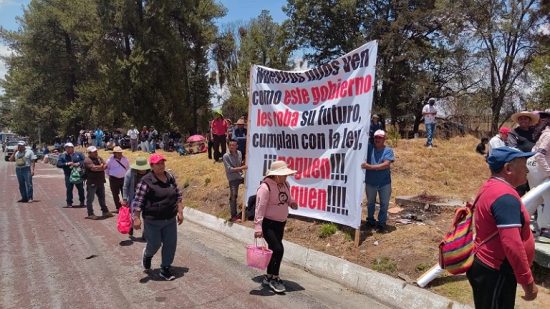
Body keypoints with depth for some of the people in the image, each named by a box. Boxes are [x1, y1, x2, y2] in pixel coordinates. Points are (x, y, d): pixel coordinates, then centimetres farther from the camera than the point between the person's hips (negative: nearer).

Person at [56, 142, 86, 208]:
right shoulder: (62, 156, 8)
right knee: (69, 189, -2)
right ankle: (69, 203, 7)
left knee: (80, 188, 6)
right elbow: (59, 164, -1)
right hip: (68, 175, 0)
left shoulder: (79, 154, 8)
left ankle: (82, 202, 20)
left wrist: (79, 163, -15)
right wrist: (66, 164, -15)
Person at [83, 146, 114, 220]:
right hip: (92, 183, -7)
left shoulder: (99, 158, 11)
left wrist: (98, 167, -16)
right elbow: (94, 168, -24)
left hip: (100, 182, 7)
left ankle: (105, 211, 27)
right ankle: (90, 214, 10)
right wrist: (101, 167, -8)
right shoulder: (87, 160, -12)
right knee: (90, 199, 2)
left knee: (102, 198, 17)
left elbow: (105, 165, 1)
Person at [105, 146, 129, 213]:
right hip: (114, 179, -1)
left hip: (124, 178, 1)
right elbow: (106, 169, 6)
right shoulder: (110, 160, -7)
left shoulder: (125, 159, 1)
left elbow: (128, 167, 17)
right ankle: (118, 208, 15)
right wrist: (110, 175, 9)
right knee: (115, 194, 5)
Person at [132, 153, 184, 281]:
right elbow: (138, 201, -12)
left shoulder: (170, 178, 3)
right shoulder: (146, 181, -14)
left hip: (170, 220, 5)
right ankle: (147, 255, 43)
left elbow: (178, 195, 12)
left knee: (170, 244, 6)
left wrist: (180, 212, 9)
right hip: (153, 221, -5)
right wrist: (136, 218, -14)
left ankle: (165, 269, 23)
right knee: (155, 244, 7)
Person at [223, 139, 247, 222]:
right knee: (233, 197, -2)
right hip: (233, 179, -6)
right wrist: (241, 168, -25)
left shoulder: (239, 153, 0)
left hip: (240, 176, 6)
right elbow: (229, 169, -21)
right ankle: (233, 216, 9)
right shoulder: (226, 156, -17)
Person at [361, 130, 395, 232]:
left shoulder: (388, 150, -9)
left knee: (384, 204, 7)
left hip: (384, 182, -2)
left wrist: (370, 167, -29)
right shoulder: (369, 147, -3)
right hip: (370, 182, 2)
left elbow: (386, 164, -22)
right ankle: (370, 220, 40)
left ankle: (381, 223, 23)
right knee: (370, 203, 19)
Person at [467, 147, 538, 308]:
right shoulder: (505, 196, -24)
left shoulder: (491, 187, 8)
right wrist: (528, 282, -21)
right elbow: (512, 245, -29)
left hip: (490, 267, 10)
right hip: (495, 273, -10)